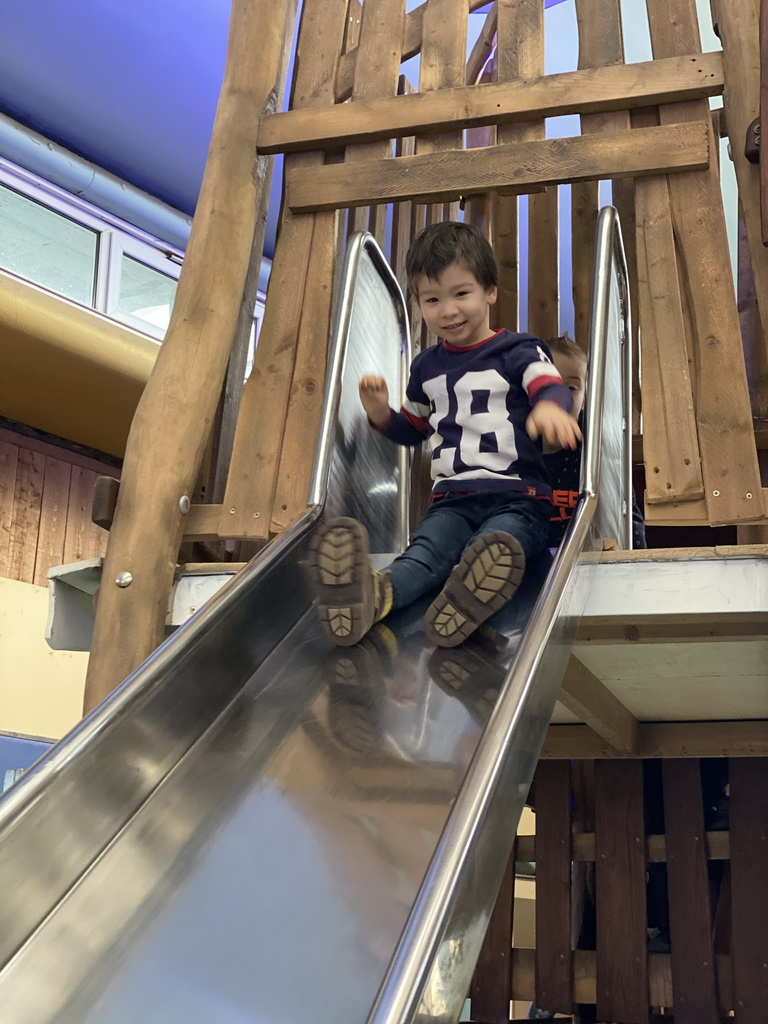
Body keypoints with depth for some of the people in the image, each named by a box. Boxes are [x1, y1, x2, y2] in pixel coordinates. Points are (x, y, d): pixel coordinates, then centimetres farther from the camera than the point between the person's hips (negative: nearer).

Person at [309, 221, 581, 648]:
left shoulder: (518, 351, 5)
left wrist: (549, 406, -42)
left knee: (497, 544, -37)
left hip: (518, 496, -2)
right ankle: (377, 593, -62)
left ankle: (469, 594, -69)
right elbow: (411, 429, 33)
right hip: (453, 499, 3)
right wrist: (381, 412, 9)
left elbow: (551, 385, -15)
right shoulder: (427, 367, 21)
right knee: (428, 547, -31)